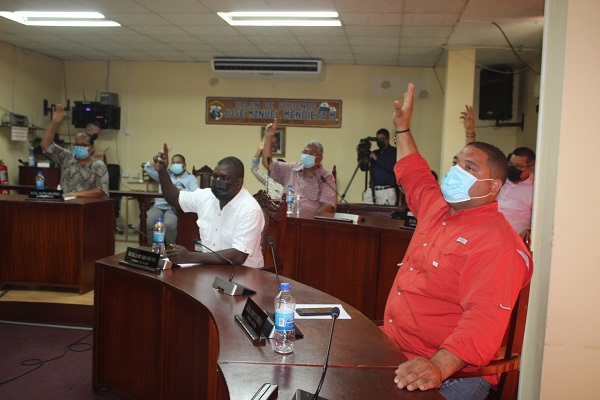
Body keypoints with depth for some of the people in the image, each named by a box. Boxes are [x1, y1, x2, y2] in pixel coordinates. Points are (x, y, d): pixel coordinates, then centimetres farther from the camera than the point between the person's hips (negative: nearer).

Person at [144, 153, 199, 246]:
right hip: (159, 206, 4)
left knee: (168, 224, -37)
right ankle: (151, 246, -6)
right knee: (145, 222, -28)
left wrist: (179, 190, -19)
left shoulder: (190, 178, 14)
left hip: (175, 208, -4)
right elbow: (148, 168, 18)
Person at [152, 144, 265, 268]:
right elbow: (175, 199, 20)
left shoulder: (250, 209, -19)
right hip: (210, 265, 7)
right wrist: (162, 171, 3)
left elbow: (238, 256, -27)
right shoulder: (206, 196, 2)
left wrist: (190, 257, -30)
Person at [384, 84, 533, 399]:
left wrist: (439, 366, -42)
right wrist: (402, 127, 34)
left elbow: (486, 317, -29)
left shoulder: (498, 243, -16)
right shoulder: (437, 206, 10)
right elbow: (414, 175, 32)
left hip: (452, 370, -8)